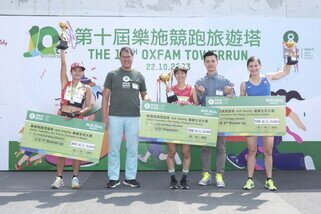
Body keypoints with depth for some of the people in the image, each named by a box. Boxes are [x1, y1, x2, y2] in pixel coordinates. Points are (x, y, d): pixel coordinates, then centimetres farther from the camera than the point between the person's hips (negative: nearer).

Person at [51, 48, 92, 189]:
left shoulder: (86, 89, 6)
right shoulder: (65, 84, 8)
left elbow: (88, 107, 2)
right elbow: (63, 63, 2)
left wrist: (78, 113, -15)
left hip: (77, 120, -1)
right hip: (62, 118, 1)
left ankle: (75, 178, 9)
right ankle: (59, 178, 8)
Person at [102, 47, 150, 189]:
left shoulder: (138, 75, 11)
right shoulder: (112, 74, 6)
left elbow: (144, 93, 18)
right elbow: (105, 96, 5)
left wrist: (146, 98, -7)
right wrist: (104, 115, -3)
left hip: (133, 117, 2)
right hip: (115, 117, -1)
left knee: (133, 149, 6)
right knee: (114, 149, 4)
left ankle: (130, 177, 17)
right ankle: (113, 178, 13)